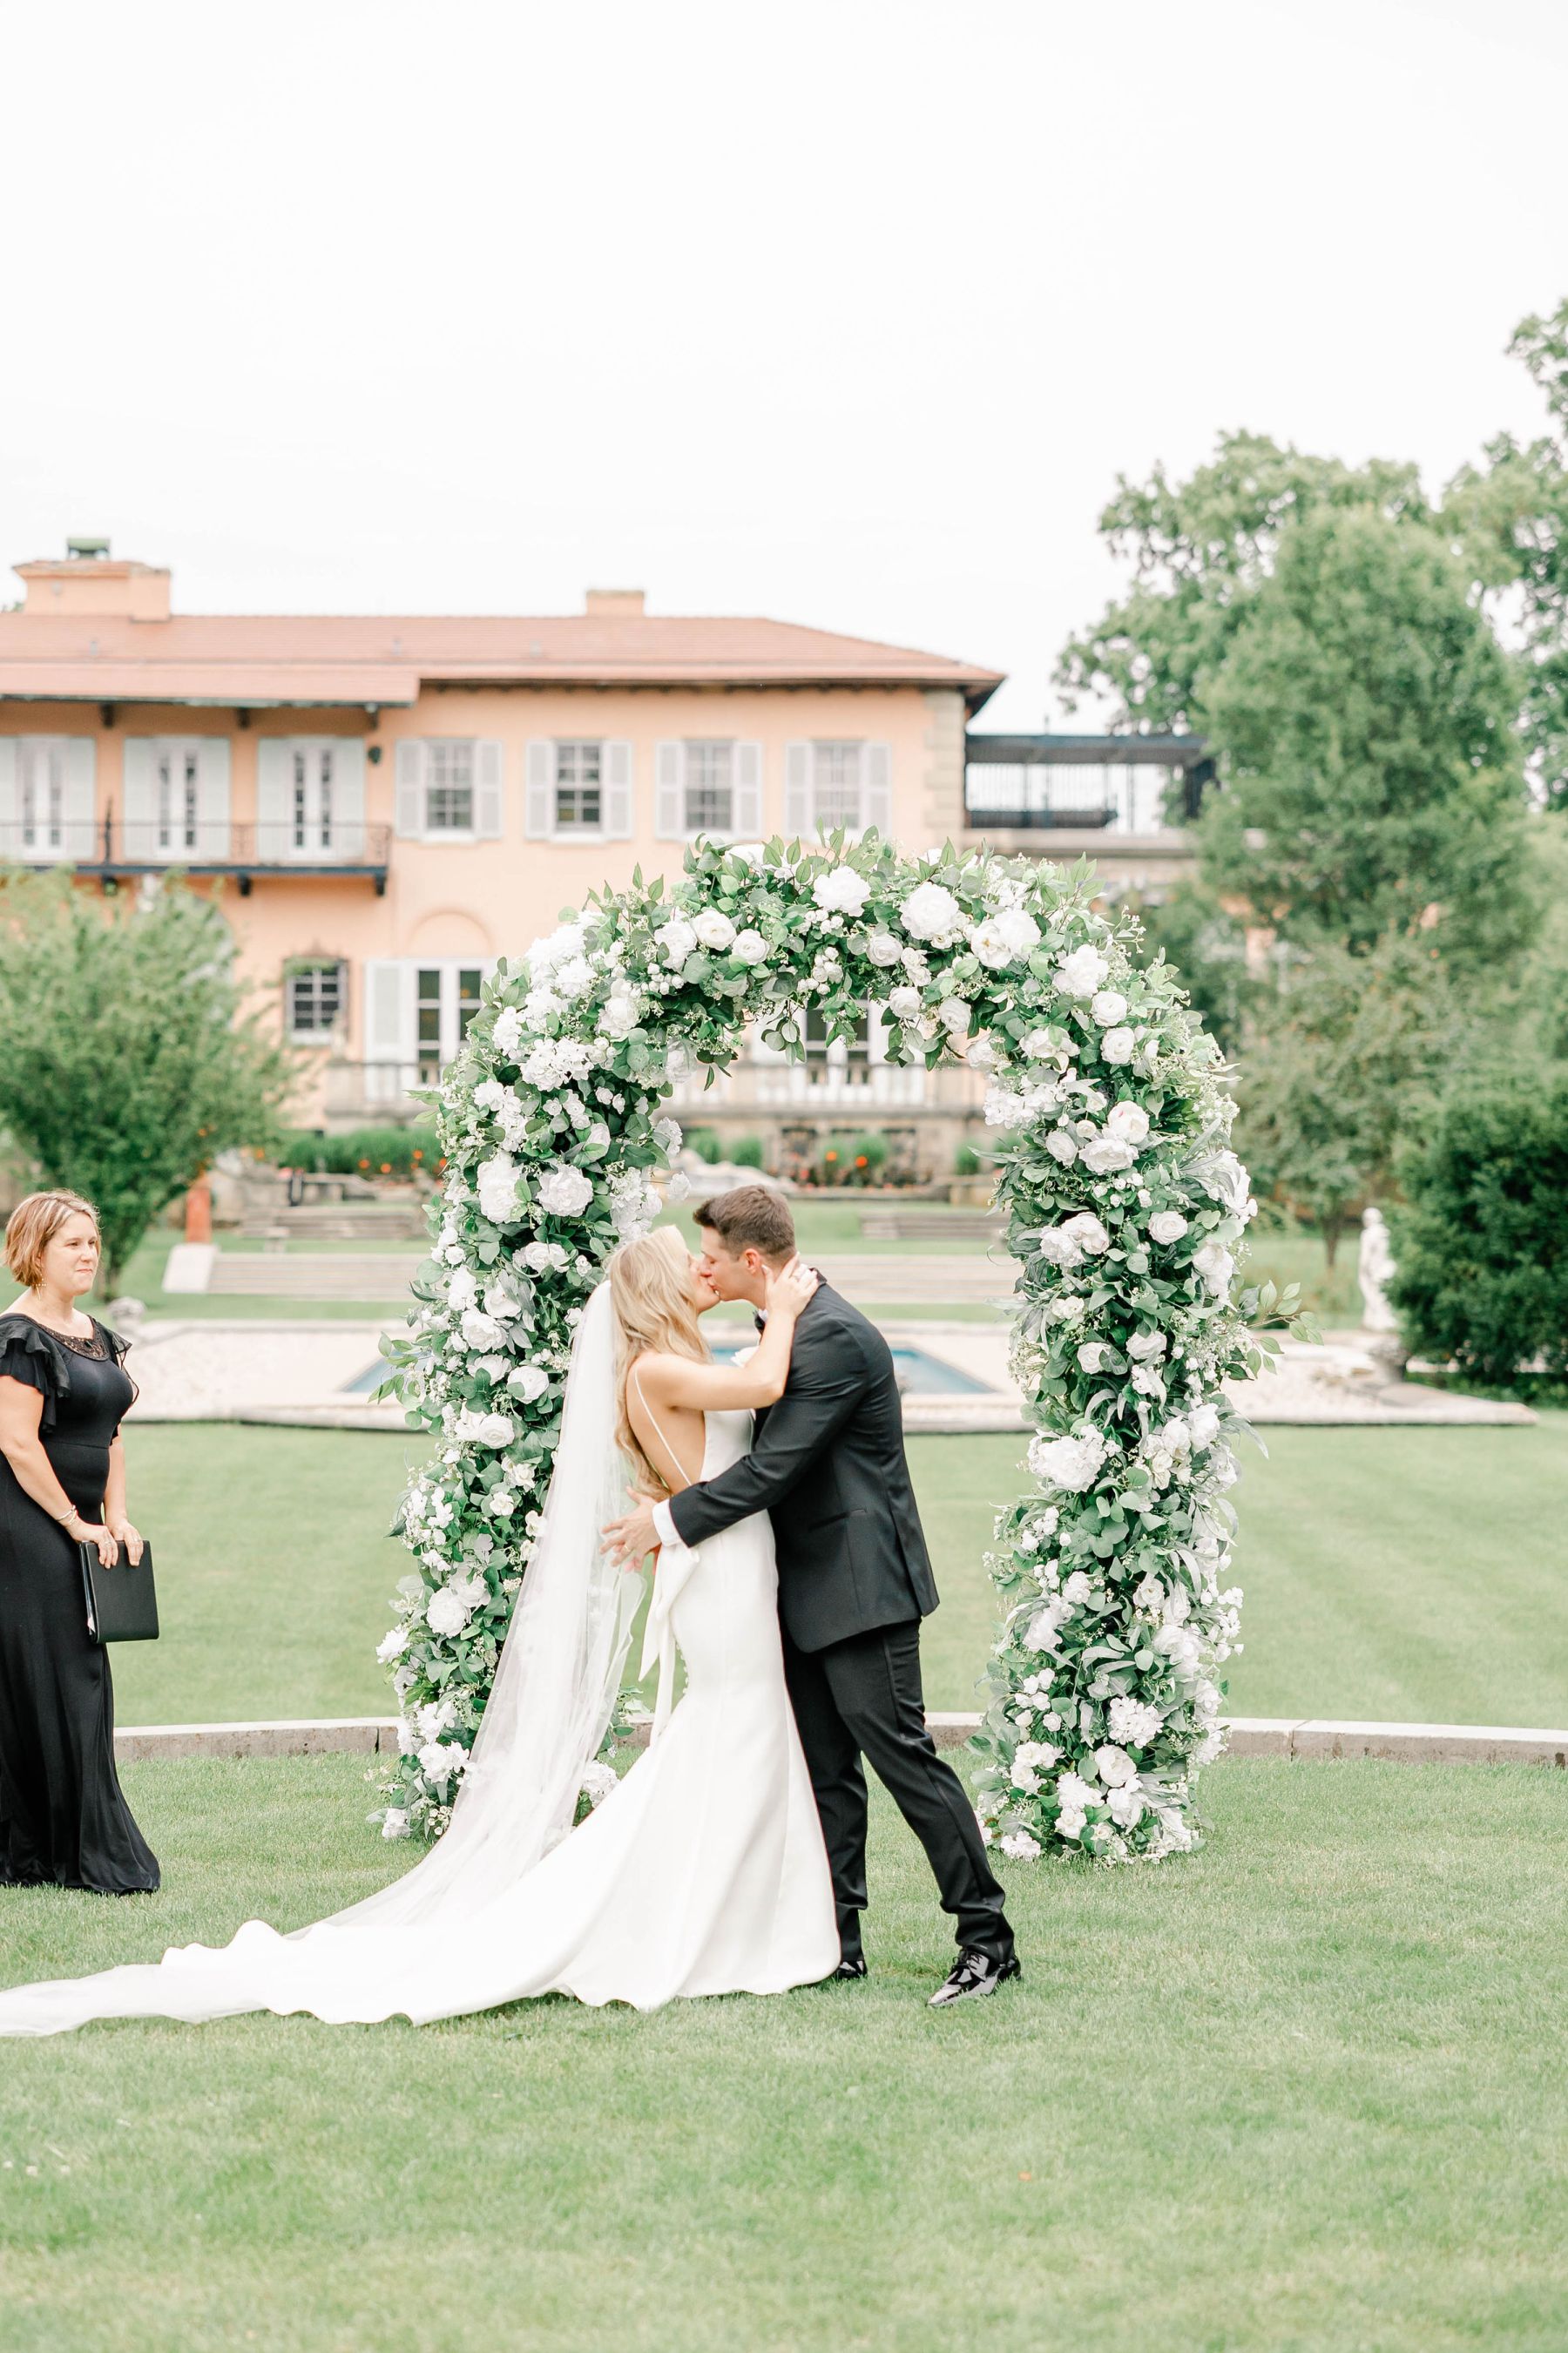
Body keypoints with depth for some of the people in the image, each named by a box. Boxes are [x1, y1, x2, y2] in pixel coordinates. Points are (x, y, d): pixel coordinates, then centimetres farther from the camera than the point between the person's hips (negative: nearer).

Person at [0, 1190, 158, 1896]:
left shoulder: (96, 1336, 15)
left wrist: (117, 1519, 7)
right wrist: (77, 1524, -15)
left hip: (76, 1530, 9)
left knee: (79, 1686, 9)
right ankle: (95, 1855, -4)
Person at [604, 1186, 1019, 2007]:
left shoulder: (834, 1337, -20)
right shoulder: (790, 1324, 12)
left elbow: (774, 1467, -22)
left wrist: (669, 1522, -15)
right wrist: (679, 1508, 9)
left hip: (859, 1587, -10)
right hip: (810, 1589, 10)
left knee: (901, 1753, -8)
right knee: (825, 1768, 12)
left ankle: (986, 1937, -2)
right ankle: (837, 1941, 18)